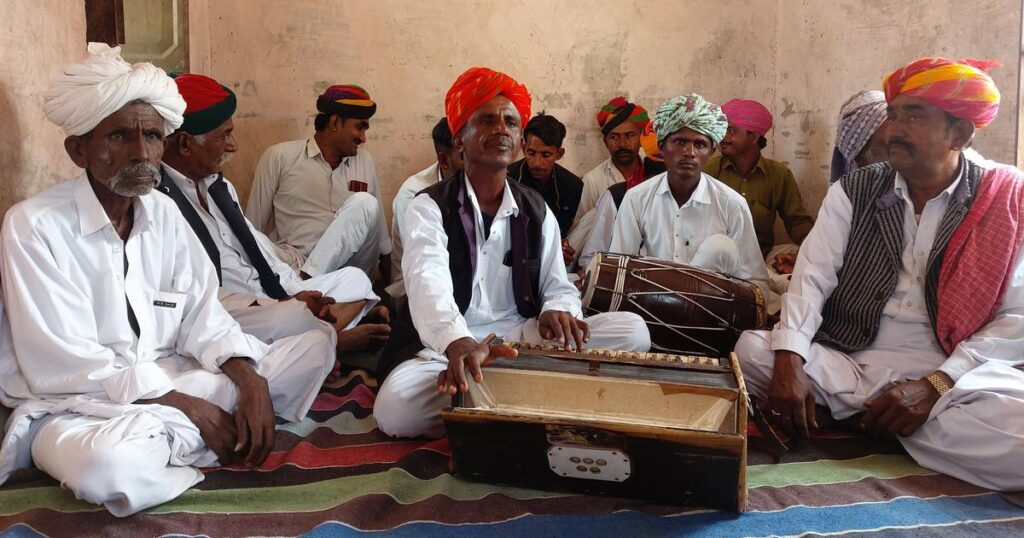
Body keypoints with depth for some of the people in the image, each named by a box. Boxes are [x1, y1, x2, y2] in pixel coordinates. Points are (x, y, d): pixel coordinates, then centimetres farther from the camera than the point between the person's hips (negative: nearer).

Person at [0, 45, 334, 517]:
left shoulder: (164, 215, 4)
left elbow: (203, 318, 1)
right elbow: (61, 364, -17)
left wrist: (250, 380, -18)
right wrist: (188, 405, -19)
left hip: (172, 380, 6)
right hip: (76, 404, -6)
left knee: (315, 346, -4)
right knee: (106, 464, -41)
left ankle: (165, 441, -11)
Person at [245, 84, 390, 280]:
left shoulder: (365, 162, 11)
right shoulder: (280, 157, 1)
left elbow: (378, 226, 17)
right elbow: (254, 226, 5)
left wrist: (389, 280, 15)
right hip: (295, 262, -4)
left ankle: (305, 280, -28)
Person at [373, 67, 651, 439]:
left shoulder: (537, 211, 10)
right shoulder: (430, 207, -5)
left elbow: (558, 286, 9)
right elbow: (428, 283, -24)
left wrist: (557, 312, -19)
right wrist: (459, 344, -46)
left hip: (524, 337, 4)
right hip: (448, 344, -3)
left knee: (632, 330, -16)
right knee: (396, 407, -36)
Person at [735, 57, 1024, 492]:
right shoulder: (853, 191, 5)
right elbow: (812, 277, -5)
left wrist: (935, 385, -19)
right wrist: (788, 361, -23)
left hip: (954, 377, -1)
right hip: (847, 364, 1)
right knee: (751, 350, -24)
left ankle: (868, 420, -11)